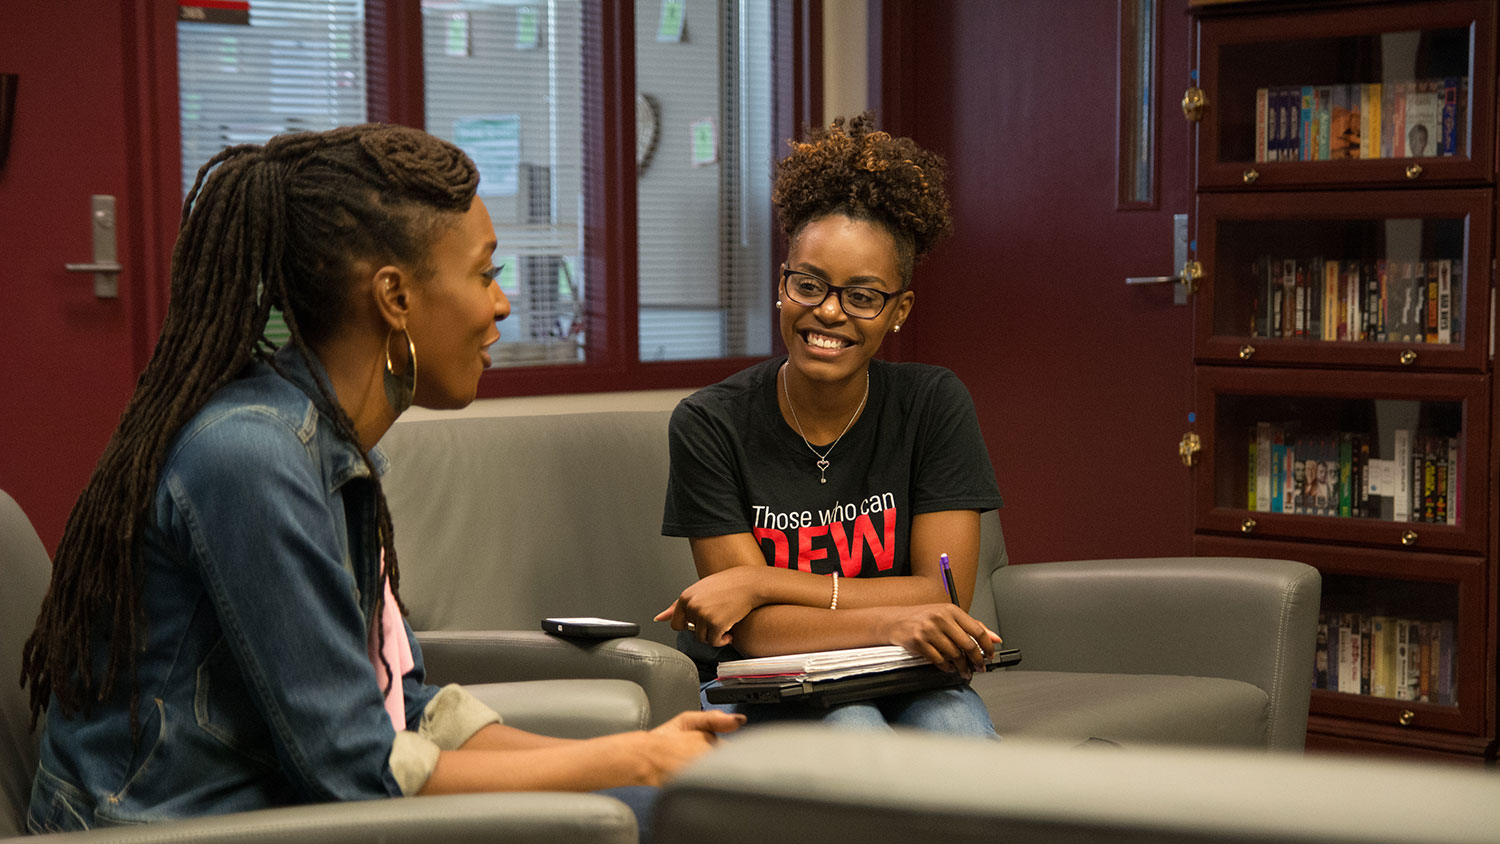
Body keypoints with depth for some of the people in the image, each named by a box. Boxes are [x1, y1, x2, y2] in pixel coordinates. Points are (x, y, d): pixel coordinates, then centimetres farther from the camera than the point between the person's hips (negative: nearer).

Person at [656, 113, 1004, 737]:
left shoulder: (934, 405, -4)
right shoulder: (710, 425, -8)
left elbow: (944, 597, -10)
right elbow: (754, 631, -13)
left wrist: (760, 581, -18)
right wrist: (889, 622, -32)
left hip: (898, 684, 2)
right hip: (753, 688, -1)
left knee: (957, 729, -32)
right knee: (851, 732, -34)